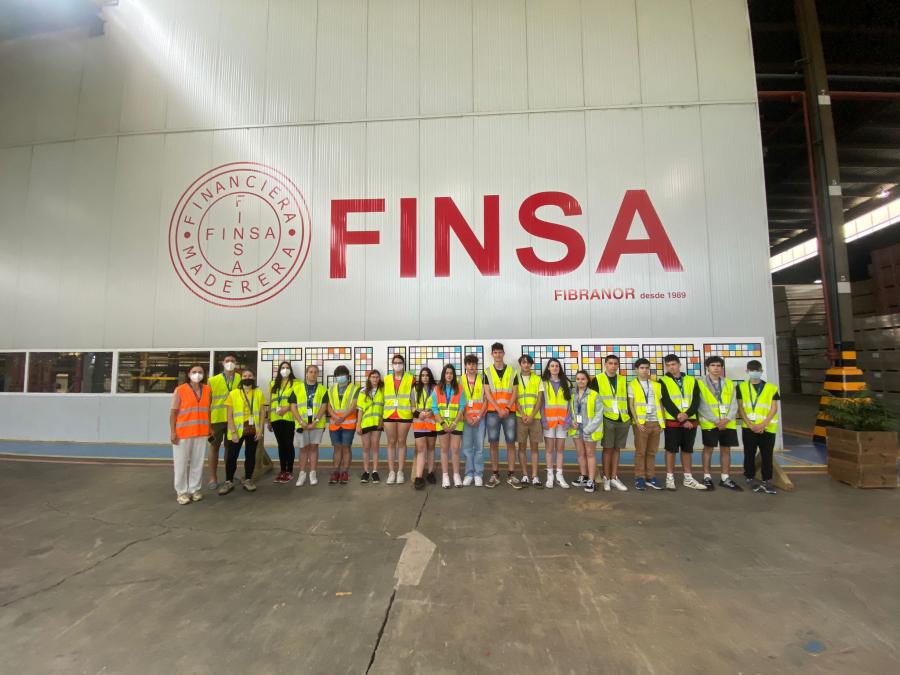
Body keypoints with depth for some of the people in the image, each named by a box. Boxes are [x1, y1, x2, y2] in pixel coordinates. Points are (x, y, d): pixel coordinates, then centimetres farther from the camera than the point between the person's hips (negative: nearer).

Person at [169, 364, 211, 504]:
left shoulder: (207, 390, 7)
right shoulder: (180, 390, -4)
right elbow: (173, 412, -4)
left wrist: (210, 428, 10)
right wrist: (172, 432, -9)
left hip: (201, 433, 3)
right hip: (182, 433, -3)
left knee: (197, 463, 8)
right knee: (182, 463, 4)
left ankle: (195, 489, 19)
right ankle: (182, 492, 16)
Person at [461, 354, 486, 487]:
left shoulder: (482, 380, 4)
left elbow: (485, 400, 2)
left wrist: (479, 417, -7)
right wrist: (466, 417, -6)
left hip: (479, 418, 0)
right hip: (465, 418, 0)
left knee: (479, 446, 1)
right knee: (467, 446, 3)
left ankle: (478, 474, 10)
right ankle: (469, 474, 13)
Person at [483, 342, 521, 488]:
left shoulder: (512, 372, 7)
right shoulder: (487, 372, 4)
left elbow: (514, 393, 4)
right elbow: (487, 393, -2)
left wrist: (507, 408, -10)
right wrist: (499, 409, -11)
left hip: (509, 412, 1)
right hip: (492, 412, 0)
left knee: (511, 443, 1)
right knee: (493, 443, 2)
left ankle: (511, 475, 10)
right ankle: (495, 475, 12)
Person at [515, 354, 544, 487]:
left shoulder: (538, 379, 7)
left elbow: (540, 399, 2)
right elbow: (514, 399, 0)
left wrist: (532, 415, -9)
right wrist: (523, 415, -11)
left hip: (535, 417, 1)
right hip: (520, 417, -1)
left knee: (535, 446, 4)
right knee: (522, 446, 3)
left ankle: (535, 476, 10)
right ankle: (525, 476, 11)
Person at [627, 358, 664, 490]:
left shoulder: (656, 385, 12)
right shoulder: (632, 385, 1)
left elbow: (660, 404, 13)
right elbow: (631, 405, -3)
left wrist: (662, 421, 4)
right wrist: (637, 422, -11)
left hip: (656, 422, 3)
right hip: (641, 423, -3)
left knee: (652, 452, 9)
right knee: (640, 452, 1)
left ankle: (650, 477, 16)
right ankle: (639, 478, 7)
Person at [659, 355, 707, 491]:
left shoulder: (691, 380, 10)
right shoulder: (663, 381, -1)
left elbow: (696, 401, 0)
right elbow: (667, 402, -8)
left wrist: (687, 414, -16)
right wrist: (680, 418, -14)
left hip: (690, 421, 3)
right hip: (672, 421, -3)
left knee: (687, 450, 12)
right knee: (671, 450, 1)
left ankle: (688, 479, 22)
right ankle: (670, 478, 9)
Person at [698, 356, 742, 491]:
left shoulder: (729, 383, 11)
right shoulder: (701, 383, -2)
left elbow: (733, 404, 4)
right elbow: (703, 406, -8)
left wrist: (727, 419, -11)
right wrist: (716, 420, -15)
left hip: (728, 423, 4)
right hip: (709, 423, -4)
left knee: (726, 449, 9)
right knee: (708, 449, 2)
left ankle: (726, 479, 20)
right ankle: (707, 477, 10)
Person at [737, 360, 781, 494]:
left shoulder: (771, 388, 6)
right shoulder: (742, 387, 6)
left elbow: (774, 409, 1)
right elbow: (741, 408, 2)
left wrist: (763, 424, -11)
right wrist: (750, 425, -9)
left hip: (767, 428, 0)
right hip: (748, 427, 0)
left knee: (767, 455, 3)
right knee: (749, 454, 7)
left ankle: (767, 481, 12)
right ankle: (750, 478, 18)